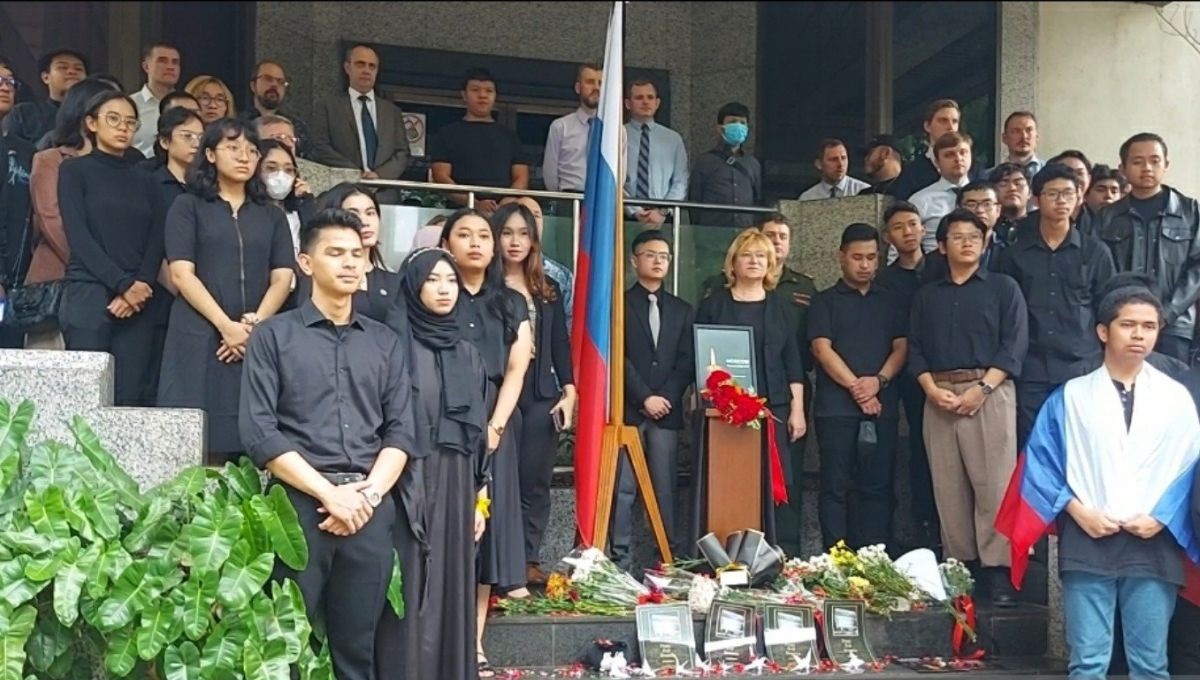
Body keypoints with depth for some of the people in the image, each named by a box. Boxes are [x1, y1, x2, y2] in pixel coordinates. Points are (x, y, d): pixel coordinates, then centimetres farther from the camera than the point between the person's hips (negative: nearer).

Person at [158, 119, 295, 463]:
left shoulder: (271, 215, 17)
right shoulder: (188, 206, 9)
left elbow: (282, 277, 6)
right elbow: (181, 274, -3)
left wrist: (256, 323, -11)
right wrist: (226, 326, -13)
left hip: (259, 342, 3)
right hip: (200, 338, -2)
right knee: (199, 448, -6)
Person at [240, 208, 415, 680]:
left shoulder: (385, 342, 14)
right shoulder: (273, 336, 4)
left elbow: (401, 431, 9)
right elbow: (259, 431, -5)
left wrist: (368, 493, -7)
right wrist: (329, 492, -12)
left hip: (371, 509, 3)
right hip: (299, 504, -3)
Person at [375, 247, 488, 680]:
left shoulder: (467, 353, 13)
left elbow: (477, 431, 14)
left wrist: (480, 499, 11)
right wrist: (382, 492, -14)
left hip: (457, 488, 5)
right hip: (408, 487, -5)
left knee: (452, 592, 10)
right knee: (410, 598, -2)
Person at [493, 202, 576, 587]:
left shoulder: (548, 290, 16)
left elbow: (561, 345, 15)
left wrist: (569, 391, 5)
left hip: (542, 397, 4)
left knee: (535, 482, 5)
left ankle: (530, 560, 12)